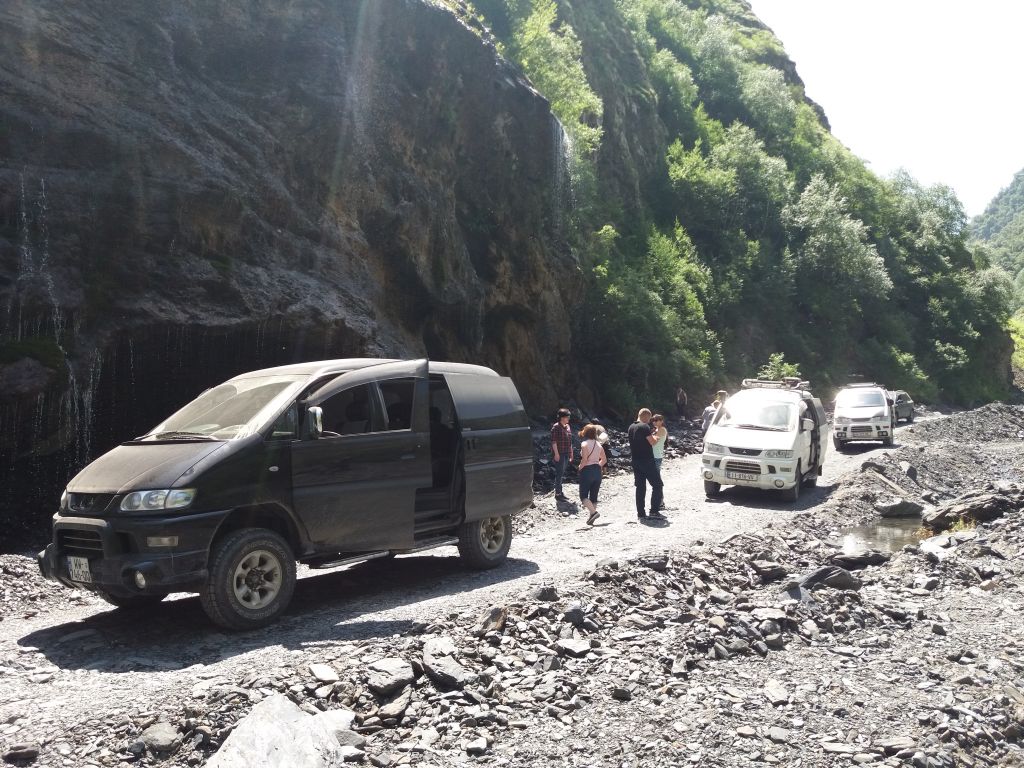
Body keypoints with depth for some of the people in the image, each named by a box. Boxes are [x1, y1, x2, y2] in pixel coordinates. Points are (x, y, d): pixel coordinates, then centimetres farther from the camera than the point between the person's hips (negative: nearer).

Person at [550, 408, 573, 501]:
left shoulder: (567, 426, 13)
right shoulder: (556, 427, -12)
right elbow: (553, 441, -15)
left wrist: (571, 452, 19)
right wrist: (556, 453, -18)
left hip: (566, 454, 8)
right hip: (559, 454, -8)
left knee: (561, 473, 13)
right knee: (559, 473, -5)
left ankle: (559, 492, 21)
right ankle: (557, 494, 1)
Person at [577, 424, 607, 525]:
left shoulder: (584, 444, -11)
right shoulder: (598, 444, 9)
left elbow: (584, 459, -18)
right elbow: (604, 460, 12)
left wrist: (580, 468, -3)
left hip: (587, 470, -6)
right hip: (597, 470, 6)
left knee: (583, 496, -1)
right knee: (594, 496, 11)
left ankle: (594, 512, -21)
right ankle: (591, 518, 11)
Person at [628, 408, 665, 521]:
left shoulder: (631, 427, 11)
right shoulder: (645, 427, -14)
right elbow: (652, 442, -17)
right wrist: (655, 438, 4)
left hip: (635, 461, 8)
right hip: (647, 461, -8)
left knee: (640, 487, 10)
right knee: (657, 485, 2)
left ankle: (640, 514, 9)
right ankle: (654, 511, -3)